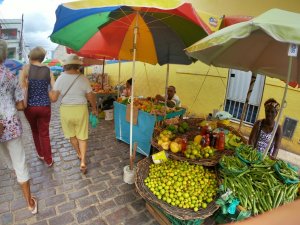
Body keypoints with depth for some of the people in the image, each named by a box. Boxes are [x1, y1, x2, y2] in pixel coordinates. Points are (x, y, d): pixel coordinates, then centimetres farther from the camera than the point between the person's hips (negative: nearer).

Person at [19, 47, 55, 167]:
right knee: (44, 133, 10)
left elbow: (21, 86, -16)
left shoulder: (27, 68, -5)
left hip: (30, 106, 0)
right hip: (45, 106, 1)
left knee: (35, 131, 22)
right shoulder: (48, 71, 0)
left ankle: (40, 154, 37)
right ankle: (48, 160, 17)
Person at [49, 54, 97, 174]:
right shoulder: (83, 79, -8)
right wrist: (94, 109, 12)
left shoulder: (60, 78, -7)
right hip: (80, 109, -1)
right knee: (82, 136, 11)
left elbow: (53, 98, -7)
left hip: (66, 110, 1)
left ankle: (79, 154, 41)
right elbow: (91, 97, -3)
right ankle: (83, 161, 3)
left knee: (72, 134, 22)